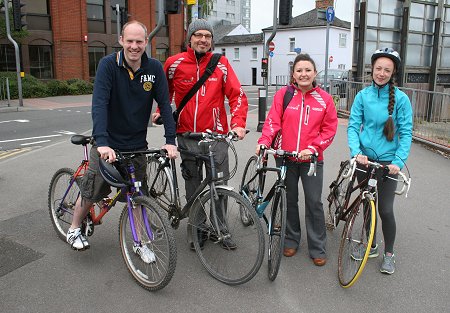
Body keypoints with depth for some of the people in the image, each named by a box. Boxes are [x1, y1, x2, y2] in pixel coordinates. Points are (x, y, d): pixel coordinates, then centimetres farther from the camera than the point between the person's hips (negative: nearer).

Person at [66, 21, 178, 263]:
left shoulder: (154, 68, -5)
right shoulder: (108, 64, -13)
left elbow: (164, 105, -7)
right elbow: (99, 103, -23)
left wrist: (170, 140, -17)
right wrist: (102, 142, -35)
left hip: (137, 145, 2)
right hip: (107, 144, -2)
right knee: (92, 192, 8)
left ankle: (139, 243, 24)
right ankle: (74, 229, 35)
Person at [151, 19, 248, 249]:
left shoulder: (221, 64, 0)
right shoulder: (175, 63, 2)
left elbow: (237, 95, -3)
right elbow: (164, 90, 21)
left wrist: (238, 123, -15)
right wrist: (160, 111, 15)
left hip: (216, 134, -1)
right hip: (187, 134, 1)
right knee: (193, 185, 10)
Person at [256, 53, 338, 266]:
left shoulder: (324, 99, 0)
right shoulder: (283, 95, -1)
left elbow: (329, 129, 0)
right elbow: (273, 121, -6)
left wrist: (313, 148, -13)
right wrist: (264, 141, -22)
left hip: (312, 159, 0)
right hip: (286, 158, 1)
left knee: (314, 203, 1)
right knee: (289, 200, 13)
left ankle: (317, 248, 17)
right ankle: (291, 240, 32)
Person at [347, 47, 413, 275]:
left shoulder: (401, 99, -7)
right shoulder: (363, 96, -1)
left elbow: (406, 133, -6)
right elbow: (353, 126, -3)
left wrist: (398, 161, -16)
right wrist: (356, 152, -18)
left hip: (388, 161, -2)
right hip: (365, 160, 3)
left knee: (385, 210, -3)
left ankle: (389, 254, 19)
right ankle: (371, 246, 33)